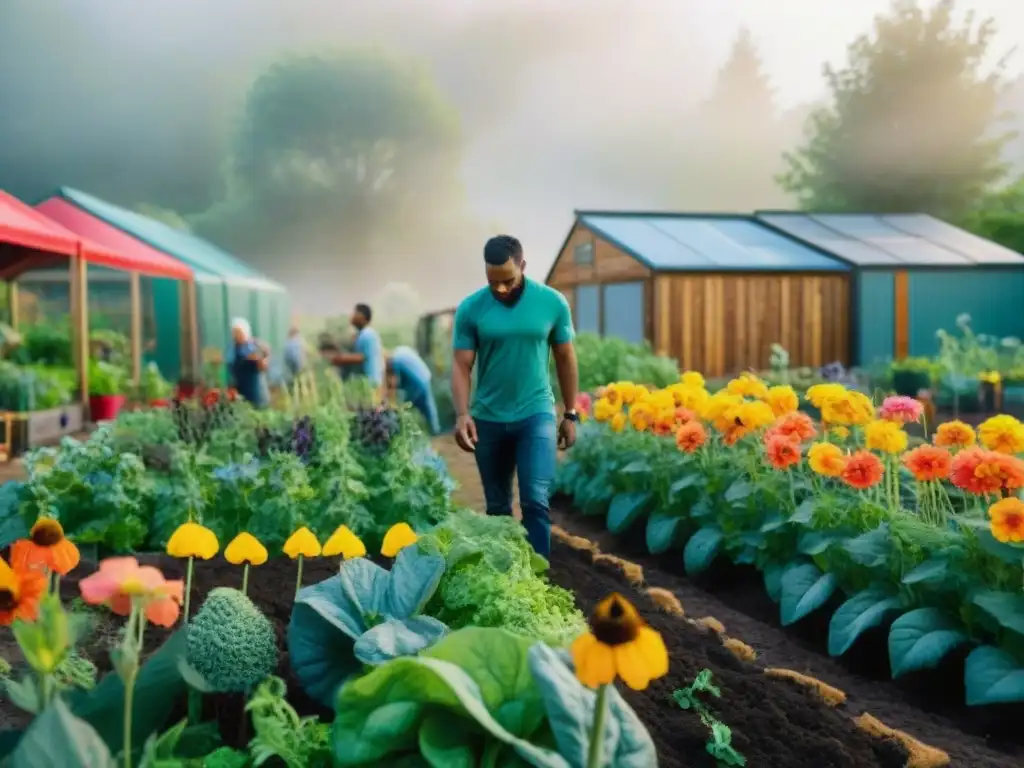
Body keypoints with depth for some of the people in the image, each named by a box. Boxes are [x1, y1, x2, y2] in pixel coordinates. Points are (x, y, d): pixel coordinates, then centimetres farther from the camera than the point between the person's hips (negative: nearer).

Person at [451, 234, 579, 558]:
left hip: (536, 414, -1)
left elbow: (565, 359, 4)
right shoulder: (470, 309, -6)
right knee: (497, 506, 13)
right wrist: (462, 414, -20)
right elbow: (461, 365, -5)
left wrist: (571, 414, 4)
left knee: (536, 501, -10)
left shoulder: (552, 302, -5)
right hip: (488, 419, 1)